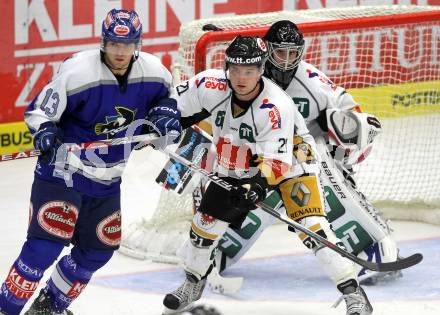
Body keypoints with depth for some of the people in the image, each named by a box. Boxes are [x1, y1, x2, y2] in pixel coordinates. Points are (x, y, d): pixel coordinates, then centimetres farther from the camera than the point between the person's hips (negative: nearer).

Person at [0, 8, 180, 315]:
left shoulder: (153, 72, -8)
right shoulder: (77, 70, -23)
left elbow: (166, 95, 14)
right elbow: (39, 110, -15)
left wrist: (166, 113, -7)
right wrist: (45, 132, -36)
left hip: (107, 180, 6)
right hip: (63, 171, -6)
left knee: (98, 249, 14)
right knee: (46, 244, -17)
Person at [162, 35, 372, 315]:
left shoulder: (276, 107, -34)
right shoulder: (210, 87, -21)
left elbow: (276, 160, -35)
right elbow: (178, 106, -1)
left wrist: (260, 184, -50)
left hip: (290, 159, -5)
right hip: (236, 166, 5)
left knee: (311, 226, -21)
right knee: (207, 221, 5)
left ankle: (352, 291, -18)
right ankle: (193, 283, 31)